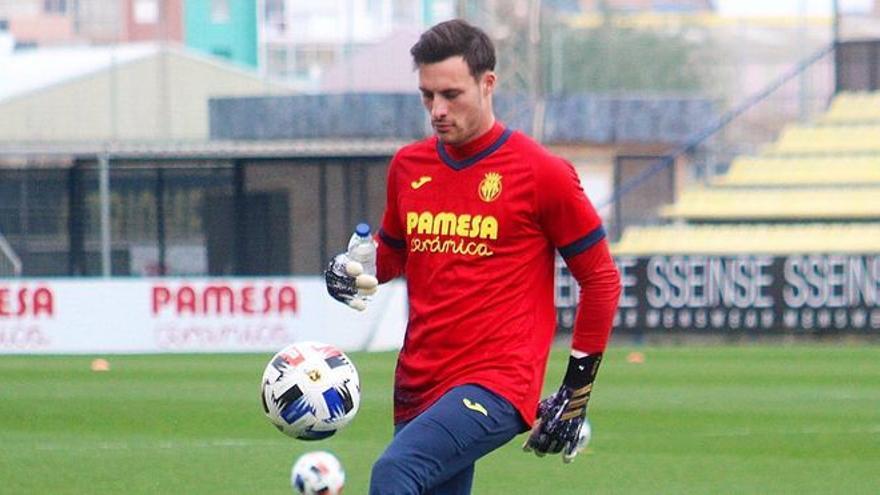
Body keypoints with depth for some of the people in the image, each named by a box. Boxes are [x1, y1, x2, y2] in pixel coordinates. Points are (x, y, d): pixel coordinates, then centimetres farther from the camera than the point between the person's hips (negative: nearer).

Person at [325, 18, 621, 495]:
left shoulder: (541, 173, -5)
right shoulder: (408, 166, 11)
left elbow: (601, 278, 2)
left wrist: (577, 389, 1)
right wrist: (352, 269, 4)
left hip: (498, 384, -7)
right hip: (419, 384, 7)